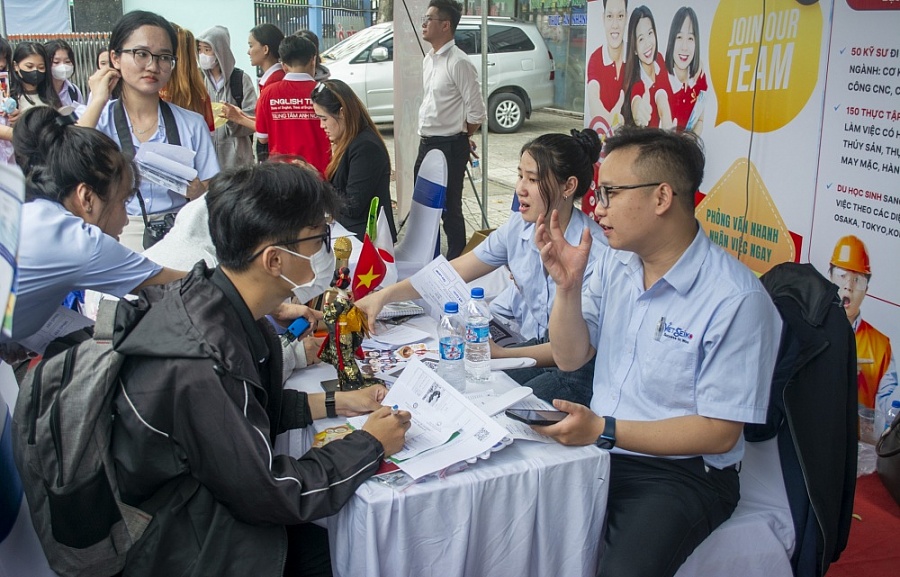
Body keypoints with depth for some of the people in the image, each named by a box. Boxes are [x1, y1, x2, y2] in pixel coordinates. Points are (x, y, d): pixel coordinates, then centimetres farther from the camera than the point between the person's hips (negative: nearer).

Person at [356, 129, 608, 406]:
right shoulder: (519, 227, -1)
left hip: (575, 366, -6)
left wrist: (501, 354, -26)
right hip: (530, 344, 6)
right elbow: (455, 271, 3)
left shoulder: (594, 252, -20)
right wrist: (384, 295, -6)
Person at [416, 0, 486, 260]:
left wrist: (461, 139, -2)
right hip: (426, 143, 9)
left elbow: (476, 111, -16)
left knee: (449, 207, 1)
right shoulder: (428, 59, 9)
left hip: (449, 147, -9)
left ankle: (457, 260, 15)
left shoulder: (458, 62, -17)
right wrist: (426, 137, 14)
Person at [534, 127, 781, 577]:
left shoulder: (736, 299, -19)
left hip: (682, 472, -6)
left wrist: (604, 430, -21)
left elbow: (719, 433, -16)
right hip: (599, 445, 6)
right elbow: (571, 357, 8)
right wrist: (567, 286, -9)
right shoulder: (616, 261, 4)